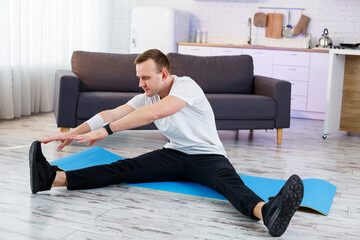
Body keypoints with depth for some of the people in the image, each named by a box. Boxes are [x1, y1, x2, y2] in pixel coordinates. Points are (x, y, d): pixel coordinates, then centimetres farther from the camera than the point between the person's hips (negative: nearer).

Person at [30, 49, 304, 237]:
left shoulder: (186, 86, -20)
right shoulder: (147, 98, 4)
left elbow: (155, 113, -35)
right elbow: (112, 113, -3)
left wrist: (106, 131, -36)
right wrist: (73, 132, -13)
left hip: (208, 155, -5)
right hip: (175, 155, 5)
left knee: (229, 179, -37)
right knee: (126, 168, -15)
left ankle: (266, 211, -70)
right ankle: (54, 177, -31)